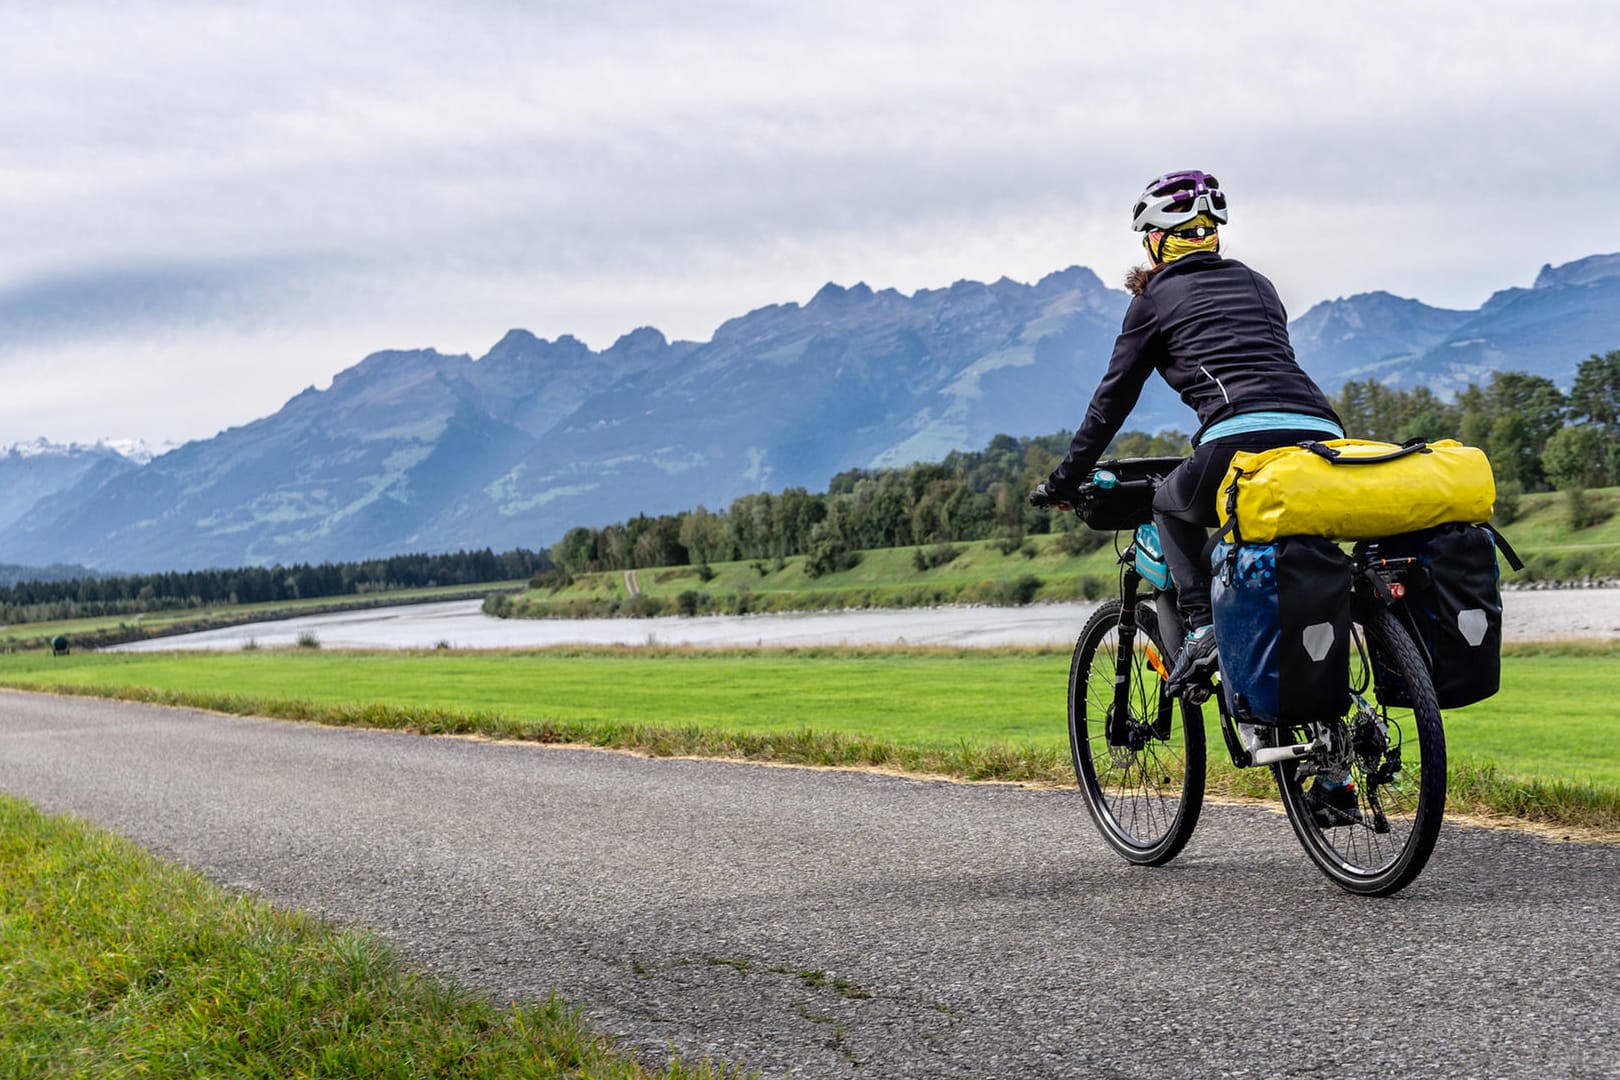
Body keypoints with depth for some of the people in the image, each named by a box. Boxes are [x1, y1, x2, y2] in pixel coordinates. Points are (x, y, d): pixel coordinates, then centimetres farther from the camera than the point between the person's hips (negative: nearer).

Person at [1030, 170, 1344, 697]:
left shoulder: (1156, 297, 15)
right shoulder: (1258, 285, 31)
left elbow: (1112, 400, 17)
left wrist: (1063, 482, 26)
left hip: (1244, 439, -5)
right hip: (1325, 437, 5)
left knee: (1172, 505, 24)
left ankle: (1201, 626, 6)